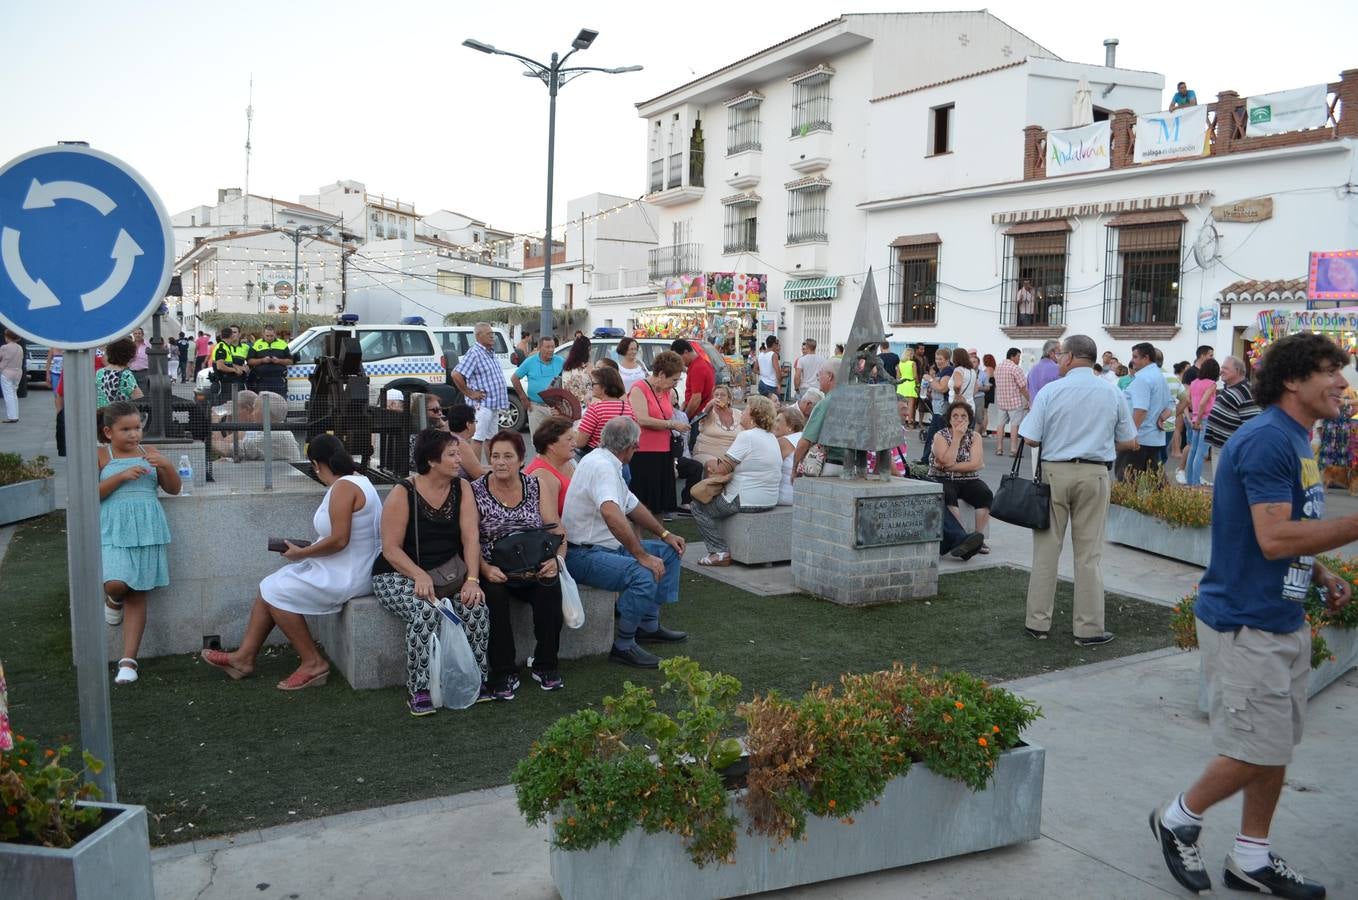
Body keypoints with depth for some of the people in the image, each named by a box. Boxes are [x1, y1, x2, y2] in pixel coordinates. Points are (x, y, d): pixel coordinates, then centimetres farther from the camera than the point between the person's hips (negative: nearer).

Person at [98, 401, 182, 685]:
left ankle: (128, 660, 6)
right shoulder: (101, 456, 5)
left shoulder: (148, 453, 13)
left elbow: (173, 489, 13)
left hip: (147, 529, 2)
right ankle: (114, 601, 17)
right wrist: (122, 476, -14)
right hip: (114, 529, -2)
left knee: (137, 594, 2)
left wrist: (167, 465, -6)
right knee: (116, 583, -23)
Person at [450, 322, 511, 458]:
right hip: (482, 404, -9)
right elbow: (456, 374, -23)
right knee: (478, 439, -7)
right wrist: (470, 394, -16)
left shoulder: (491, 352, 13)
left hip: (494, 405, 9)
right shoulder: (474, 353, -15)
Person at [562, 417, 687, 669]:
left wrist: (665, 534, 20)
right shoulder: (601, 466, -22)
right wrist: (643, 556, -36)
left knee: (669, 552, 14)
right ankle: (623, 647, -14)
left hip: (607, 547, 11)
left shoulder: (608, 464, 11)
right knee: (644, 575, -32)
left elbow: (633, 505, 23)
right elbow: (610, 513, -38)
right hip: (583, 555, -11)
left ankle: (649, 626, 18)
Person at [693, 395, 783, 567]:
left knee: (699, 506, 6)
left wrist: (713, 464, 4)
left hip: (747, 501, -10)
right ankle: (721, 550, 27)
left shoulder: (747, 436, -19)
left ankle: (720, 552, 1)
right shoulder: (772, 438, 10)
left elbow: (721, 468, -18)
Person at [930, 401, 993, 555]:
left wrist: (948, 467, -13)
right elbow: (948, 461, -16)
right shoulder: (940, 436, 1)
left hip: (968, 480, 3)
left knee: (985, 494, -26)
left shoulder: (975, 437, 8)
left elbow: (976, 464, -8)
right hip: (942, 480, -2)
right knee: (947, 494, -35)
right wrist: (957, 437, -12)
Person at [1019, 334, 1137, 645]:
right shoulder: (1112, 393, 1)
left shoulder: (1050, 391, -6)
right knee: (1088, 553, 6)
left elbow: (1030, 439, -8)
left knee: (1046, 549, 8)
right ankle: (1088, 628, 10)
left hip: (1055, 471, -1)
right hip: (1094, 474, 1)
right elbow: (1129, 442, 5)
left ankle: (1038, 622, 14)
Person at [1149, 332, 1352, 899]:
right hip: (1247, 623, -10)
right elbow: (1274, 538, -26)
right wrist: (1353, 526, -23)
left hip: (1284, 619, 10)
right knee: (1258, 752, -3)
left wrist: (1324, 576, 8)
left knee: (1277, 748, 15)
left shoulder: (1295, 440, 13)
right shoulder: (1267, 439, -19)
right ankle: (1178, 819, 20)